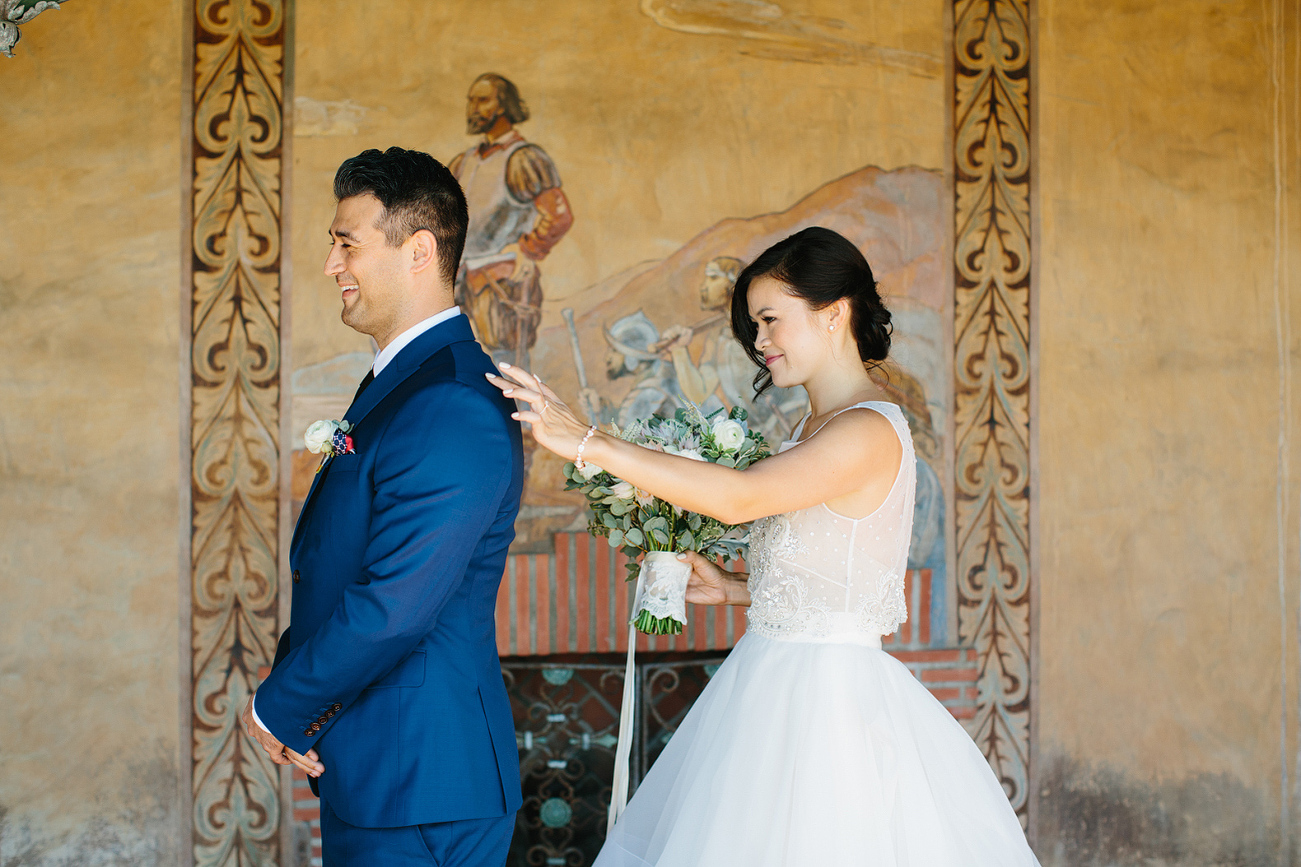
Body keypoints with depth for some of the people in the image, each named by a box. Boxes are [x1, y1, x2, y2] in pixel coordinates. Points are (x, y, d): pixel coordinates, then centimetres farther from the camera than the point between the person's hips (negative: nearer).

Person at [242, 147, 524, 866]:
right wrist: (293, 701, 0)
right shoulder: (402, 380, 12)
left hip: (414, 784, -10)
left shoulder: (453, 408, -22)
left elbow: (392, 608, -26)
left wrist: (276, 708, -11)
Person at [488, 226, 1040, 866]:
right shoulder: (813, 429, 13)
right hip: (769, 690, 9)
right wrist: (732, 590, 9)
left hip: (828, 702, -9)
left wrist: (588, 442, -30)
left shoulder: (870, 433, -17)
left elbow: (738, 497, -30)